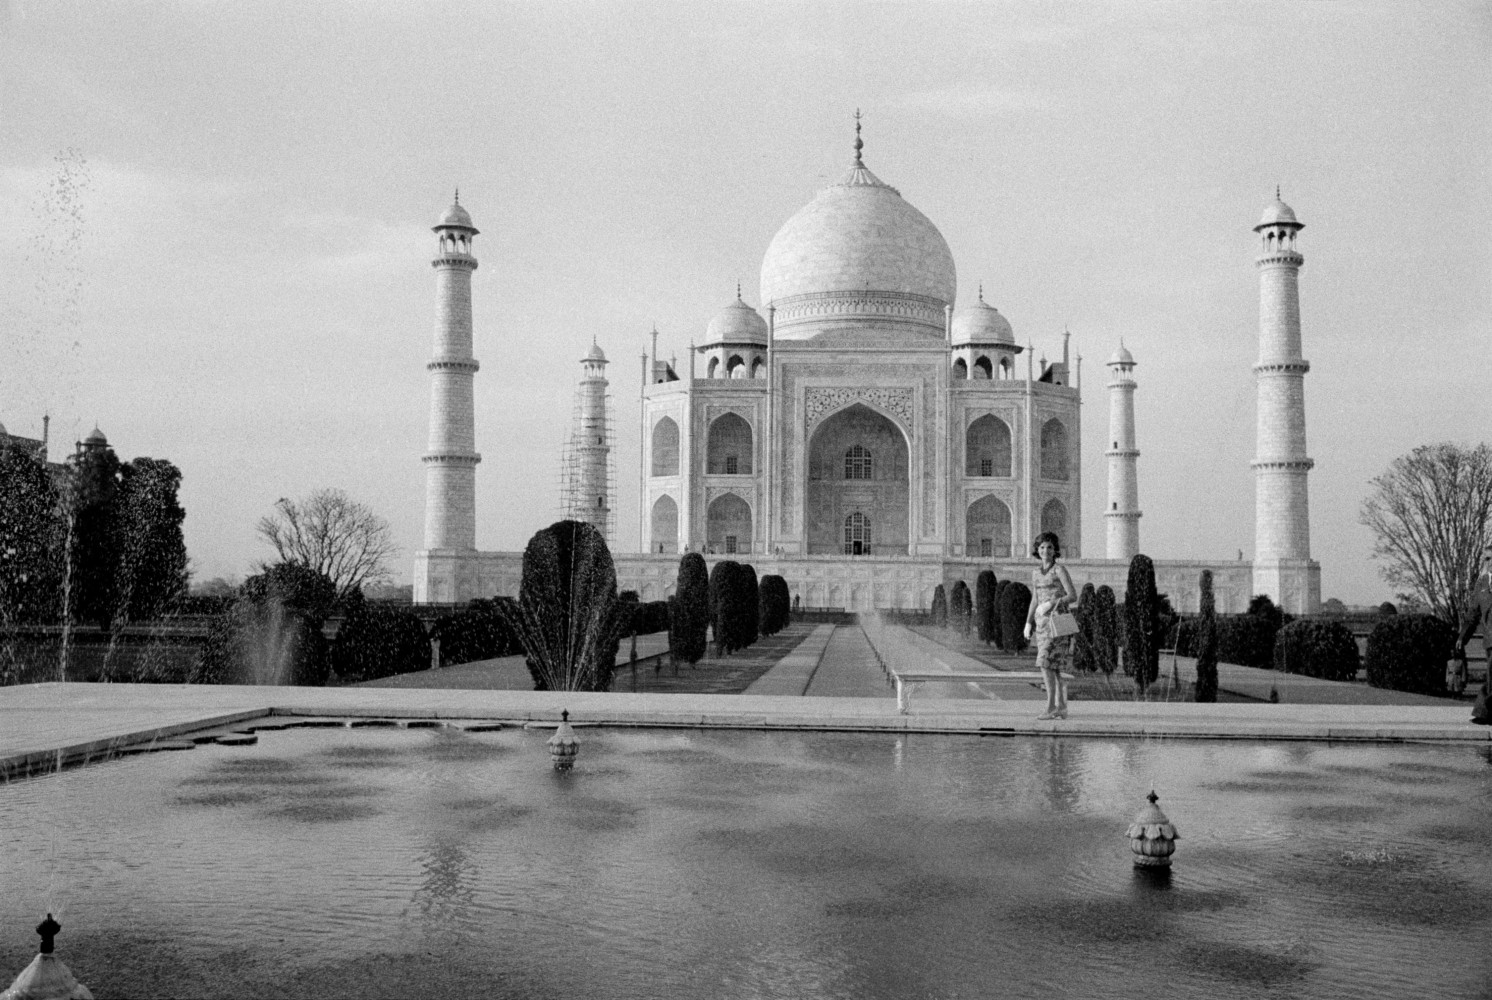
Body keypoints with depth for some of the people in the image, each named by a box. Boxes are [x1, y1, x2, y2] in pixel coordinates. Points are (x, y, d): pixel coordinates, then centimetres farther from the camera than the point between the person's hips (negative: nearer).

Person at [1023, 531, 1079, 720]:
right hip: (1042, 621, 7)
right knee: (1053, 668, 7)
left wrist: (1052, 603, -22)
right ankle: (1061, 708, 11)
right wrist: (1028, 623, 11)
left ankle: (1051, 706, -12)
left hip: (1057, 621, -7)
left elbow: (1073, 596, -10)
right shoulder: (1035, 573, 14)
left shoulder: (1059, 569, -6)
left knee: (1046, 663, -14)